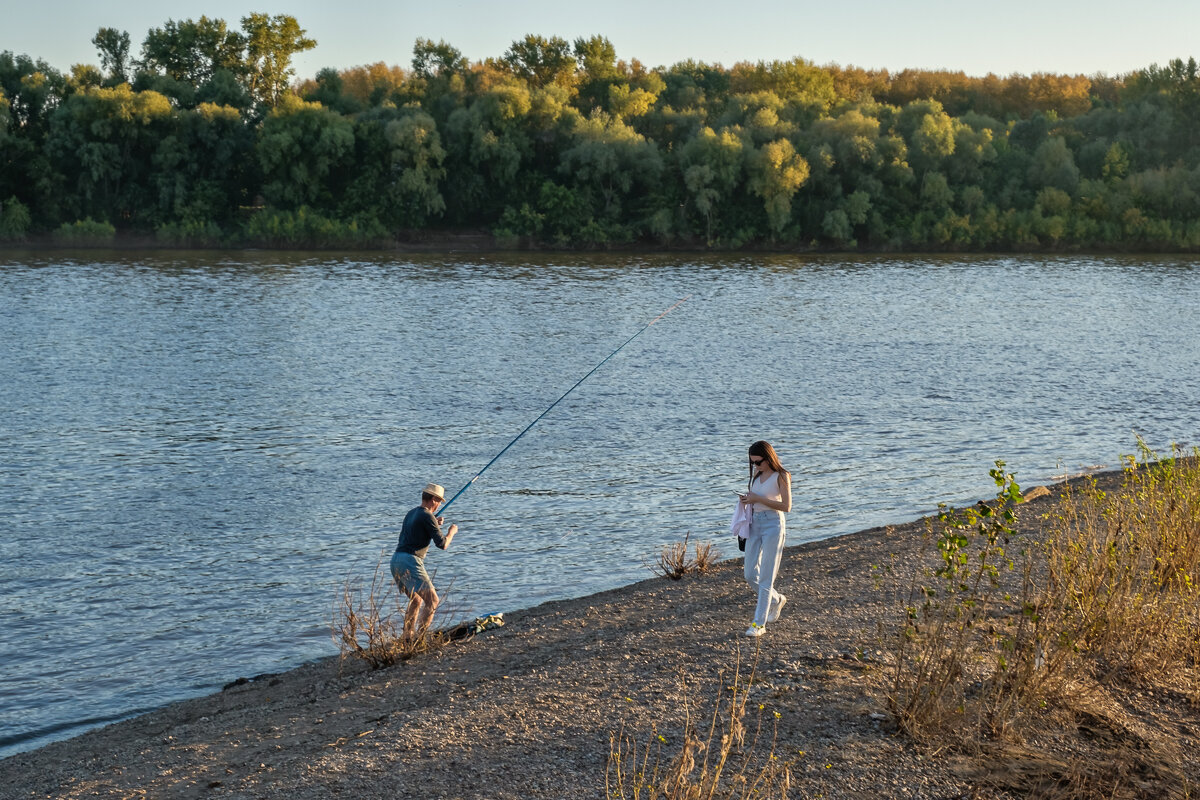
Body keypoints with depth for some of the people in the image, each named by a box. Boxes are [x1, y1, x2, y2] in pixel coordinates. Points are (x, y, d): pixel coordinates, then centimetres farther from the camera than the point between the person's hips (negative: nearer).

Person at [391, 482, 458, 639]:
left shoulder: (411, 514, 19)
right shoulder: (427, 516, -7)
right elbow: (442, 544, -10)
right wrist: (451, 532, 9)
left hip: (396, 561, 9)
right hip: (411, 562, -9)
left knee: (416, 600, 23)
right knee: (432, 601, -6)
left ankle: (407, 637, 20)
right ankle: (419, 637, -16)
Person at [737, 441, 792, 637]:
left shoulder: (781, 476, -10)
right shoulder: (757, 474, 10)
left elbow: (786, 506, -15)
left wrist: (758, 499, -19)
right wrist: (747, 499, -1)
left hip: (773, 524, -7)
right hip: (755, 523, 7)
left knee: (766, 577, -5)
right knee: (750, 575, 7)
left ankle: (759, 623, -3)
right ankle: (776, 600, 33)